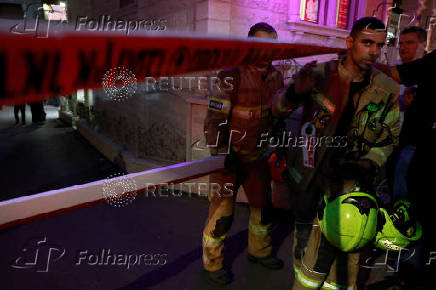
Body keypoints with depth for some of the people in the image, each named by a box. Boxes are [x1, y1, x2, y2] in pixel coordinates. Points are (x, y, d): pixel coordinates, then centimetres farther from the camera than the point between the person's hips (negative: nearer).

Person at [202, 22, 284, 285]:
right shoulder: (233, 76, -17)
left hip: (258, 157, 6)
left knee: (263, 206, 19)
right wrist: (221, 153, -25)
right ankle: (212, 263, 28)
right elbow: (214, 120, -18)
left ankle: (259, 251, 44)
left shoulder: (276, 77, 3)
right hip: (229, 157, -6)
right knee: (222, 213, 3)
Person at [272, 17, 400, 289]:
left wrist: (370, 163, -9)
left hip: (348, 177, 0)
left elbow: (389, 137, 9)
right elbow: (278, 109, -5)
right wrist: (295, 92, -27)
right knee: (304, 236, 16)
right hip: (307, 172, 0)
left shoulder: (388, 90, -2)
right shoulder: (319, 74, -8)